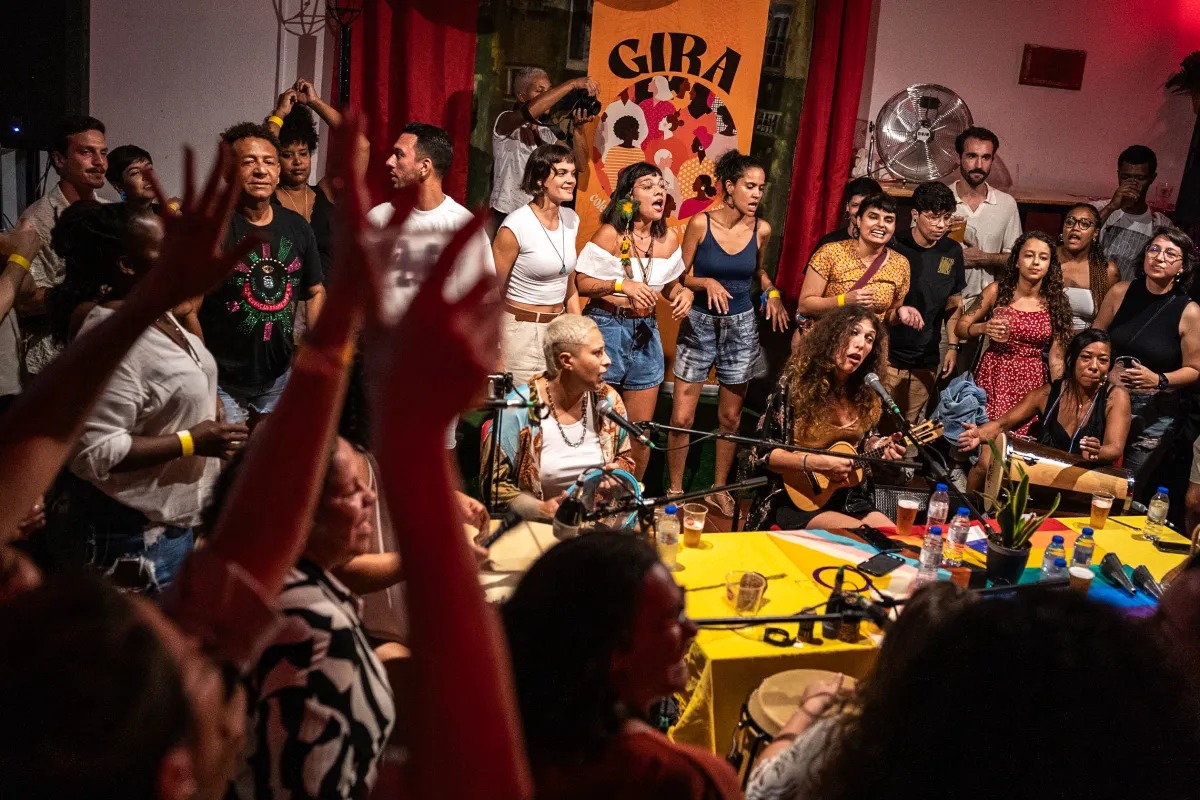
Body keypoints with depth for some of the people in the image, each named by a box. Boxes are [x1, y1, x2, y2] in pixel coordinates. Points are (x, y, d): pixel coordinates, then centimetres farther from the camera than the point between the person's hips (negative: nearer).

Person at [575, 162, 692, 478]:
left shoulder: (669, 239, 4)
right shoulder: (610, 234, -11)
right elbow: (581, 283, -12)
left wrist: (684, 293, -5)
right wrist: (622, 285, -24)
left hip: (645, 332, 5)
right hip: (606, 328, -5)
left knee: (642, 427, 11)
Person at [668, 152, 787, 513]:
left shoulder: (761, 230, -2)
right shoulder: (700, 223, -11)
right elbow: (681, 276, -4)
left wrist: (772, 293, -1)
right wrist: (707, 283, -23)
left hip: (741, 325, 3)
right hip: (699, 323, -2)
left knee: (730, 417, 12)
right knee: (682, 418, -3)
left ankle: (719, 489, 29)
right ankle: (675, 490, 16)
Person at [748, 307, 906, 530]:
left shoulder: (865, 393, 4)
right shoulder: (796, 381, -11)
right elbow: (763, 451, -12)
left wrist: (882, 447, -3)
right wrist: (817, 463, -24)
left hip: (847, 499, 6)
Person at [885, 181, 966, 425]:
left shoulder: (952, 252, 7)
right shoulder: (893, 246, -8)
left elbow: (954, 304, 16)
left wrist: (953, 346, 9)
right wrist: (898, 309, -24)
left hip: (926, 362, 4)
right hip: (887, 356, -4)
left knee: (912, 429, 6)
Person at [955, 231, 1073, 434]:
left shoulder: (1056, 301, 1)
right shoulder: (997, 290, -2)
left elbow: (1056, 357, 1)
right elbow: (961, 327, 2)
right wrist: (984, 328, -17)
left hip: (1032, 380, 1)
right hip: (994, 375, -1)